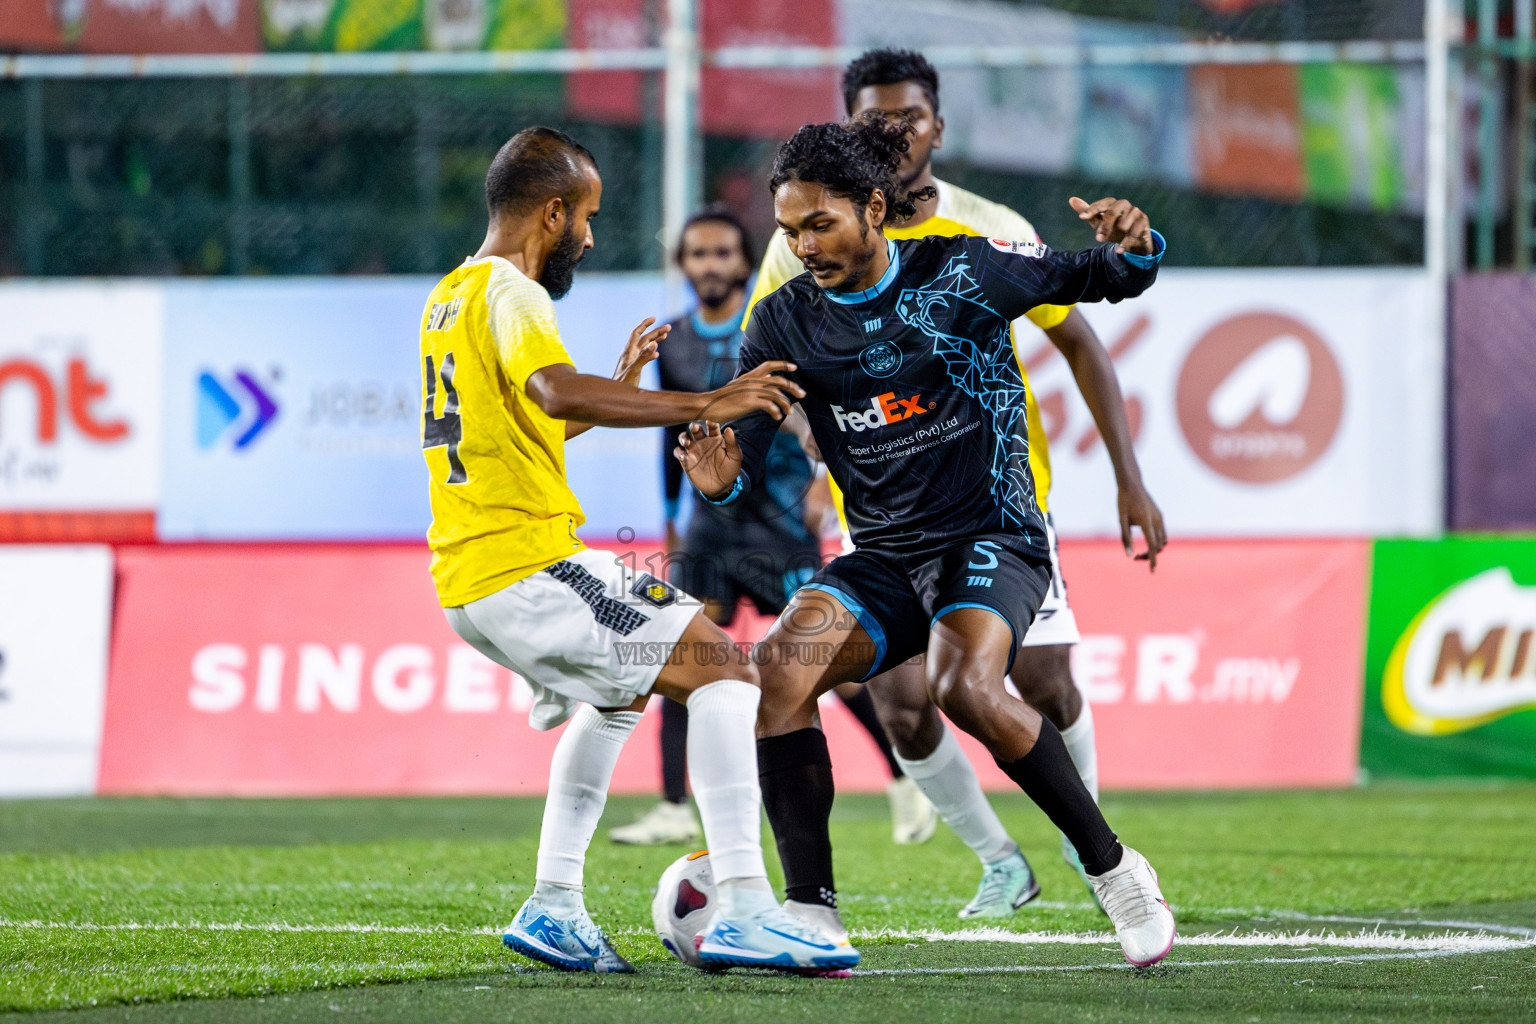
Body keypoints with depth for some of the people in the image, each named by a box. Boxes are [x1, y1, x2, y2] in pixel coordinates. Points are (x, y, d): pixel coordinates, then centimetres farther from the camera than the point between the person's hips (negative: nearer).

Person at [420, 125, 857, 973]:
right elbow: (556, 394, -32)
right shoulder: (508, 293, -11)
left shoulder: (451, 296, 20)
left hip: (467, 581, 10)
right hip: (529, 563, -10)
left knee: (617, 694, 31)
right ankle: (743, 911, -21)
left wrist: (622, 386, 34)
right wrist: (702, 405, -31)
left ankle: (553, 905, 23)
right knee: (721, 668, -10)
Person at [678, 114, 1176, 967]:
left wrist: (1132, 249, -22)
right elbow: (742, 444, 0)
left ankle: (1112, 868, -15)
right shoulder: (786, 322, 3)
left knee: (965, 686, -33)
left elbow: (1104, 281, 2)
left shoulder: (962, 272, -5)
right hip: (882, 558, 4)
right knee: (779, 664, -24)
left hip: (990, 538, -4)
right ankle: (811, 913, -18)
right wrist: (720, 477, -25)